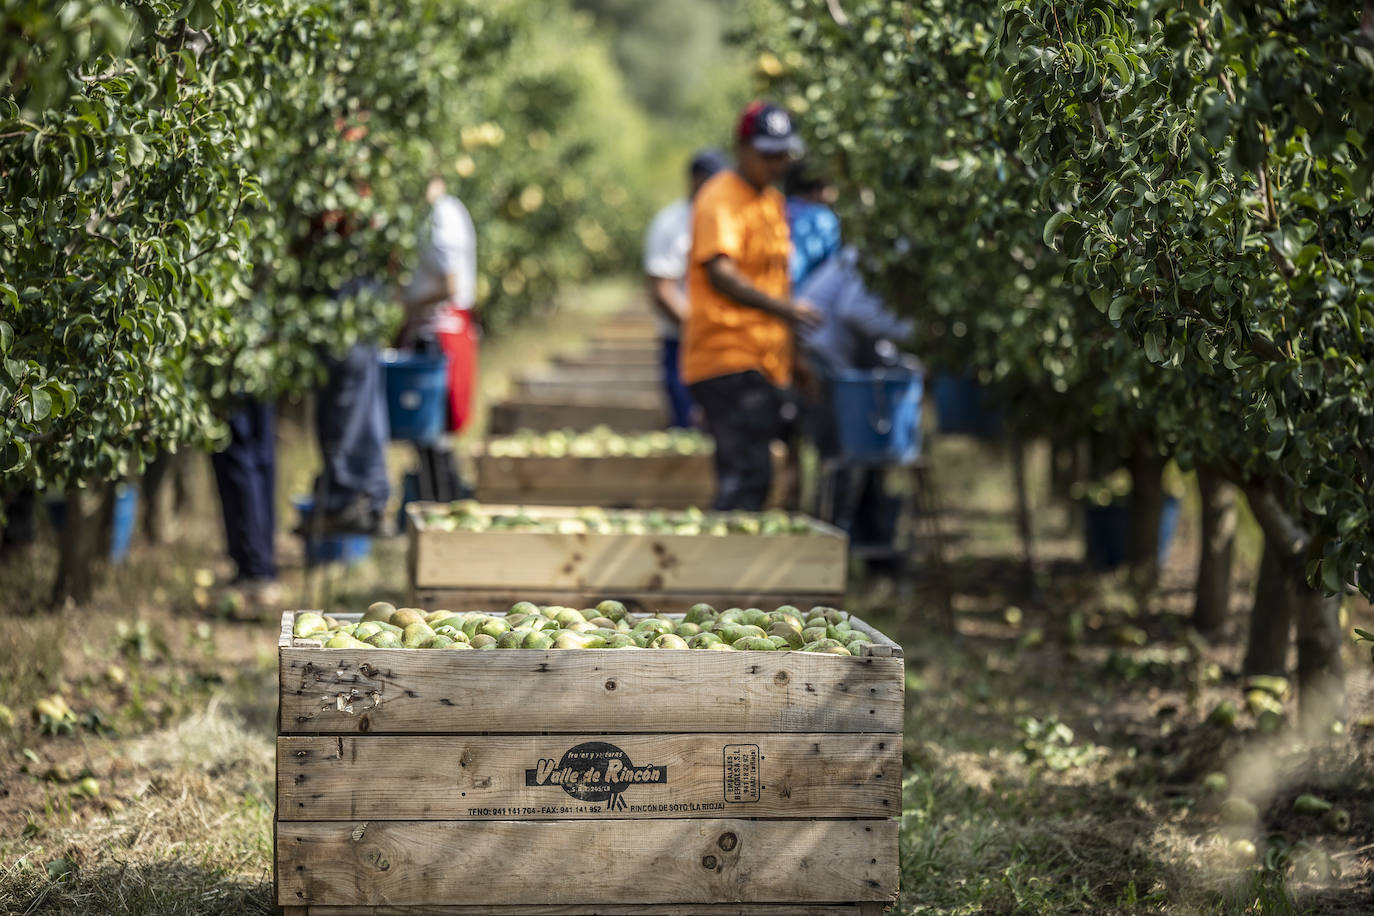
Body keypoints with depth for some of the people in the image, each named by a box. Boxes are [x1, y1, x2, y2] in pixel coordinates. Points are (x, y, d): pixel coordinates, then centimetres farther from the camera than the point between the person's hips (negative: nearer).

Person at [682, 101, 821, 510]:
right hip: (727, 359, -9)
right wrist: (783, 308, -31)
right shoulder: (720, 199, -8)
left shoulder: (773, 200, 20)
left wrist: (794, 353, 24)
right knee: (748, 472, -17)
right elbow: (721, 274, -20)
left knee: (748, 474, 9)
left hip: (765, 364, 9)